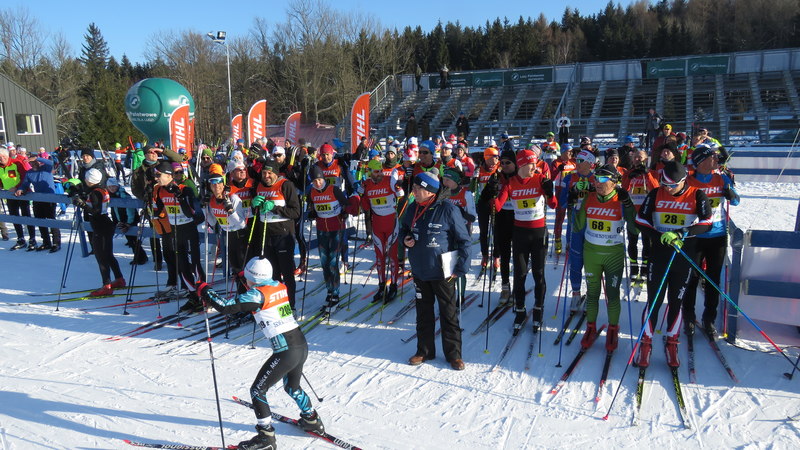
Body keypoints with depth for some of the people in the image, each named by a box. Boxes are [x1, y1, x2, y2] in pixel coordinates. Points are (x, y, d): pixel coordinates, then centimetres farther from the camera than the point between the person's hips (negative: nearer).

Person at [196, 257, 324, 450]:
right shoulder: (281, 287, 8)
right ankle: (312, 421, 43)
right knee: (292, 387, 31)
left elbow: (225, 306, -15)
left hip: (285, 353, -8)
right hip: (302, 345, 8)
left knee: (257, 390, 10)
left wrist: (204, 290, 0)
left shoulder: (257, 295, -12)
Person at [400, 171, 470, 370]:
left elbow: (464, 240, -10)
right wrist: (405, 239, -3)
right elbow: (403, 229, 20)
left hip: (443, 273, -5)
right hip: (419, 272, 5)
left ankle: (453, 354, 21)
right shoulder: (413, 209, 2)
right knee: (423, 314, 16)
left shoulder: (448, 210, -15)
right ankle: (424, 351, 30)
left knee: (449, 314, 7)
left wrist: (461, 268, -12)